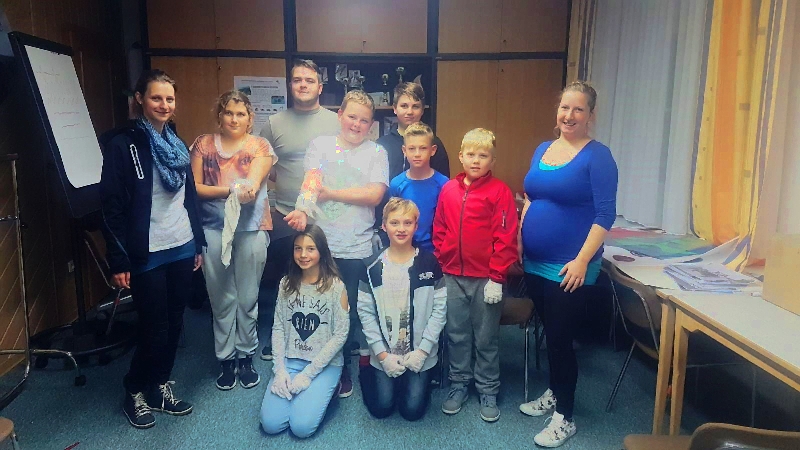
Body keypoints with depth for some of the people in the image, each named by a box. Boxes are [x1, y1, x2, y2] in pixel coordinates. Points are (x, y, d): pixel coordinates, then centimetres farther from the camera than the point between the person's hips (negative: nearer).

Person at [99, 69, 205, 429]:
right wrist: (118, 261, -13)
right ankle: (135, 392, 25)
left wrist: (199, 242, 14)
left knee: (174, 324, 13)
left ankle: (160, 386, 30)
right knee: (154, 328, 2)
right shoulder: (121, 144, -9)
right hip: (147, 255, -6)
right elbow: (112, 206, -11)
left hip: (182, 249, 6)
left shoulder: (177, 143, 11)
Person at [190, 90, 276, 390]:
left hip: (251, 229, 0)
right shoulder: (203, 145, 7)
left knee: (248, 297, 6)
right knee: (221, 298, 6)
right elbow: (194, 187, -2)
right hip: (213, 228, 1)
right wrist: (230, 190, -15)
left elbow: (254, 183, -11)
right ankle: (225, 359, 22)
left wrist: (247, 189, -34)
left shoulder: (260, 147, 4)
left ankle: (246, 356, 24)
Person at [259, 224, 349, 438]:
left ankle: (324, 389, 11)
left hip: (325, 363, -3)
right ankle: (290, 384, 15)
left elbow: (340, 334, -12)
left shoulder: (335, 286, -11)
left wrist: (308, 374, -14)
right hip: (290, 360, 3)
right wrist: (280, 369, -10)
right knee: (270, 424, -11)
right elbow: (278, 328, 2)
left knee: (302, 426, -17)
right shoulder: (286, 284, 2)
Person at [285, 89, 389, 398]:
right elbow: (309, 184, -7)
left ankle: (341, 370, 26)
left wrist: (329, 193, -7)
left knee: (350, 313, 6)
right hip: (319, 243, 1)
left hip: (356, 248, -1)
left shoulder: (376, 153, 6)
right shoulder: (320, 145, 8)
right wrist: (302, 210, -27)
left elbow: (374, 195, -8)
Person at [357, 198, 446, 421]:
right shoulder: (373, 267, -6)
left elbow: (439, 309, -6)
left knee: (413, 410, 1)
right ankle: (367, 374, 31)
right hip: (384, 354, 1)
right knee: (382, 408, 3)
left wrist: (422, 350, -11)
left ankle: (420, 382, 31)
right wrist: (382, 354, -9)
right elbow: (366, 312, -4)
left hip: (419, 354, 0)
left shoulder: (429, 263, -7)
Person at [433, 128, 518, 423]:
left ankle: (488, 391, 24)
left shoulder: (499, 191, -8)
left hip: (486, 278, -3)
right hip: (453, 277, 4)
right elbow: (439, 231, 10)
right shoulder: (449, 189, 4)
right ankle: (459, 384, 31)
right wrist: (442, 264, 6)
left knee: (486, 338, 9)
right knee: (456, 334, 14)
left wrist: (496, 278, -12)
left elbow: (505, 238, -11)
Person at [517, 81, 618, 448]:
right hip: (534, 263, 6)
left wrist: (582, 260, -18)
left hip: (568, 268, -6)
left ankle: (565, 417, 18)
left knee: (561, 338, 1)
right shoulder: (542, 150, 9)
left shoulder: (597, 155, -10)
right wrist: (519, 245, 11)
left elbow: (605, 214, -14)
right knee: (549, 332, 19)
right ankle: (553, 393, 38)